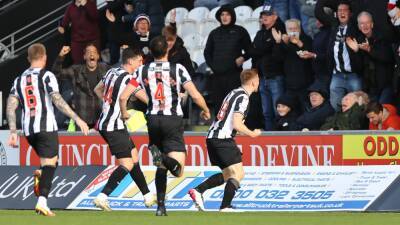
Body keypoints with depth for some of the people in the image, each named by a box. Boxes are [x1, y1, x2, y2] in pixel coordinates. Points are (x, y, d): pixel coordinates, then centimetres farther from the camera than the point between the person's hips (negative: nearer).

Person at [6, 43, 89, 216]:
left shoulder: (19, 79, 15)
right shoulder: (46, 76, -2)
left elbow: (10, 106, 8)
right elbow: (57, 100, -14)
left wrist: (13, 132, 9)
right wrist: (77, 119, -13)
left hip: (28, 129, 6)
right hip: (46, 127, -6)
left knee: (50, 161, 22)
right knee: (49, 163, -7)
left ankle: (40, 176, -9)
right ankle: (42, 201, -23)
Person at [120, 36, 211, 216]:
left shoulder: (143, 71, 3)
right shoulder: (178, 69, -4)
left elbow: (123, 96, 0)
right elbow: (195, 95, -6)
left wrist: (124, 113, 21)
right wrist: (206, 111, 14)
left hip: (153, 120, 3)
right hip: (173, 120, -3)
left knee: (162, 167, 20)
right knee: (177, 170, -9)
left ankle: (161, 206, 14)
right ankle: (164, 158, -42)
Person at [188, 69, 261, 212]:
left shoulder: (234, 93, 18)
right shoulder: (243, 97, -11)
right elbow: (236, 124, -19)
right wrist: (252, 134, -3)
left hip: (212, 136, 9)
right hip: (223, 139, -9)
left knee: (228, 174, 18)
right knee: (238, 173, -8)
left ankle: (197, 191, 6)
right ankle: (225, 207, -18)